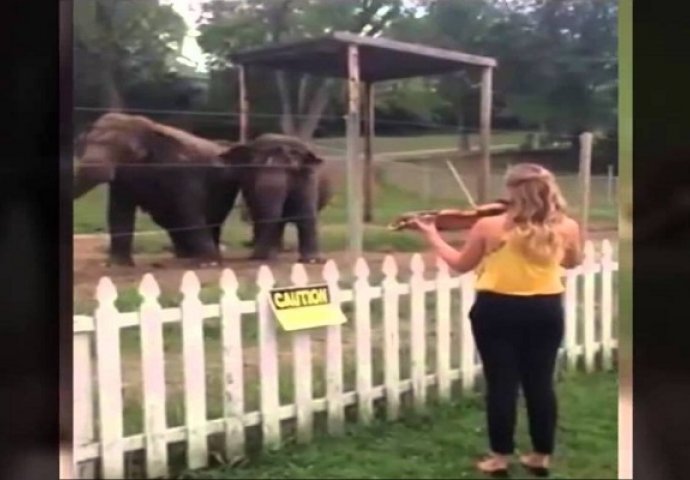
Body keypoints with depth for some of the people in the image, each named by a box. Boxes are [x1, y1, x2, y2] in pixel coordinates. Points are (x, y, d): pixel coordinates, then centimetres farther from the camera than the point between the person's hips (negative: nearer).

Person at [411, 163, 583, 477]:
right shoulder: (566, 228, -5)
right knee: (540, 383, 12)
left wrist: (432, 236, 15)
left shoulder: (489, 226, -13)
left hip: (497, 312, -3)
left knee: (501, 384, 6)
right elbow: (572, 262, 15)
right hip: (546, 312, 3)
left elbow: (460, 264, 1)